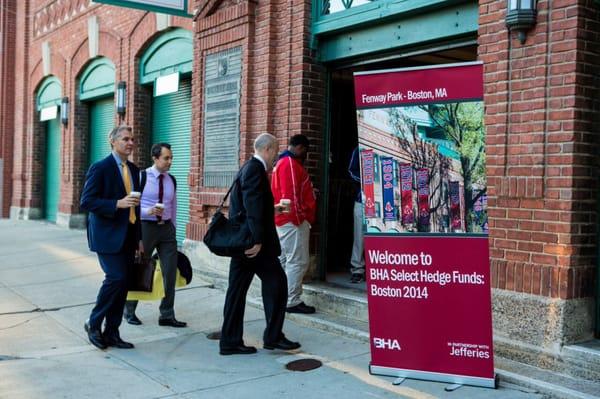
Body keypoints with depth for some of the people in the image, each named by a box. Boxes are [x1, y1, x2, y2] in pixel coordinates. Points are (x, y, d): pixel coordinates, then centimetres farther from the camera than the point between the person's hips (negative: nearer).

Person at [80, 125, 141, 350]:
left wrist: (139, 238, 17)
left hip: (128, 236, 7)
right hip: (107, 235, -7)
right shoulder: (100, 168, -7)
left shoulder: (134, 170, 15)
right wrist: (117, 204, -23)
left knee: (123, 284, 7)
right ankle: (94, 324, 5)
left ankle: (111, 333, 16)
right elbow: (86, 201, -12)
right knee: (116, 277, -16)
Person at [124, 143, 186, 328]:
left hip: (167, 228, 5)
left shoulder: (171, 180, 7)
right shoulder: (142, 177, -8)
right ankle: (129, 311, 27)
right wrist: (148, 211, -26)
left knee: (170, 272, 1)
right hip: (146, 227, -4)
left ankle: (167, 315, 11)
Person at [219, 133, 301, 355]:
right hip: (252, 240, -10)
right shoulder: (256, 169, -13)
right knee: (276, 282, 0)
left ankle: (230, 342, 12)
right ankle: (273, 337, 6)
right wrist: (256, 240, -24)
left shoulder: (248, 168, 16)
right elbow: (253, 207, -22)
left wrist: (273, 208, 30)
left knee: (238, 288, 8)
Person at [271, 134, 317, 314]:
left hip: (284, 220, 11)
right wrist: (299, 219, -18)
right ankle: (292, 302, -6)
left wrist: (309, 191, 23)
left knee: (284, 261, 13)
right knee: (297, 262, -8)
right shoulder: (290, 164, -13)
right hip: (294, 220, -11)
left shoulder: (283, 162, 19)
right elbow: (291, 195, -20)